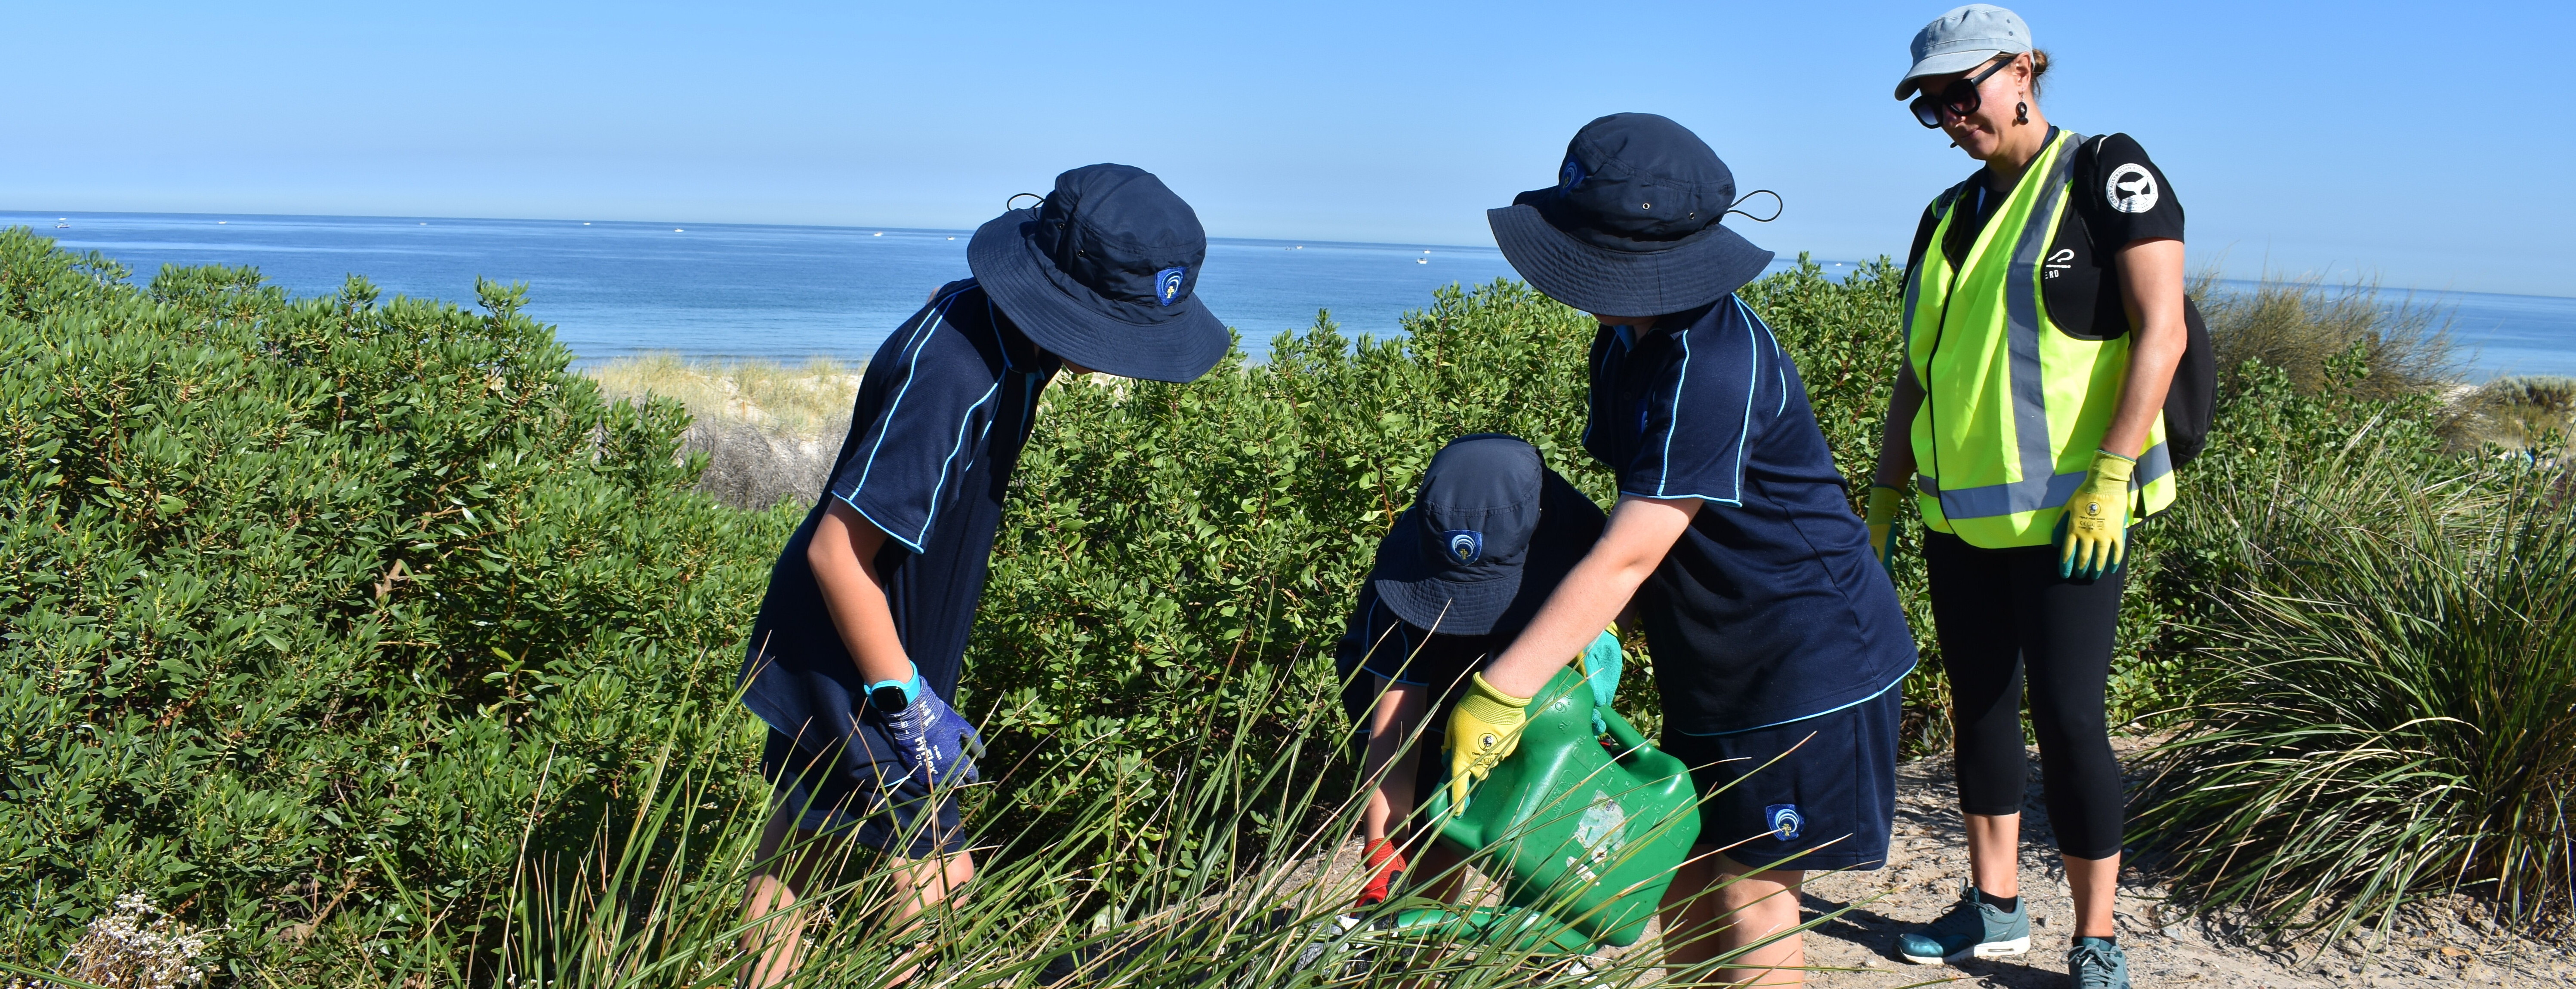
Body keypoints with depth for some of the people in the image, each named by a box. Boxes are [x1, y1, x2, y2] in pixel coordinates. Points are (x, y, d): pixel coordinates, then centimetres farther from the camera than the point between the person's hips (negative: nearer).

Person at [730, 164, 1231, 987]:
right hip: (851, 670, -9)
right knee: (936, 871, 2)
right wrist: (907, 704, -22)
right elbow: (837, 552, -29)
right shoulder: (948, 379, -32)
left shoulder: (992, 329, -2)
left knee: (795, 854, 20)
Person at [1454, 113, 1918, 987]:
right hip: (1715, 667, 9)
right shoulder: (1627, 345, 2)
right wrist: (1582, 625, -6)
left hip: (1807, 661, -9)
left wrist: (1498, 694, -30)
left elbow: (1628, 554, -31)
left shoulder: (1715, 368, -29)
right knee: (1683, 881, 12)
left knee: (1750, 897, -1)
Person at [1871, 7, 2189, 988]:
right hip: (1962, 513, 7)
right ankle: (1994, 906, 26)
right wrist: (1884, 499, 13)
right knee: (1979, 703, 12)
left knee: (2067, 716, -6)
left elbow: (2160, 330, -12)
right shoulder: (1950, 216, 14)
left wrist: (2109, 479, -20)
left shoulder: (2107, 173, -5)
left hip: (2068, 516, -7)